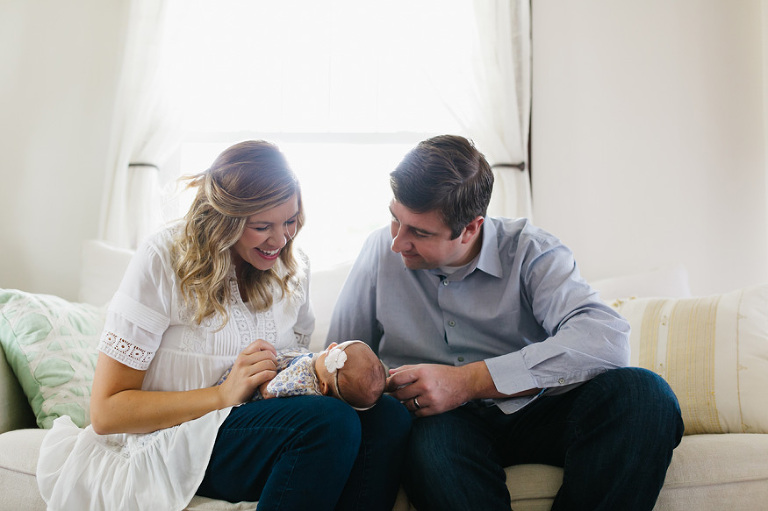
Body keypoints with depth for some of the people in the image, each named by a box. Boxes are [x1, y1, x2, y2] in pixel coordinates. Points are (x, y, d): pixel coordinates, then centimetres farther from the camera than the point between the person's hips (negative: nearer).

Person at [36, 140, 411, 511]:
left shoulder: (292, 267, 7)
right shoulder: (163, 261, -11)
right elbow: (106, 411, -12)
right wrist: (224, 395, -24)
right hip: (171, 439, -5)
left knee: (387, 415, -24)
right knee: (330, 421, -32)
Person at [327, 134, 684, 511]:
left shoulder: (529, 251, -5)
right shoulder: (381, 251, 3)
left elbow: (607, 340, -23)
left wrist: (468, 380, -27)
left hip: (530, 412, 1)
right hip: (442, 421, -1)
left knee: (642, 394, -26)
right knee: (433, 442, -38)